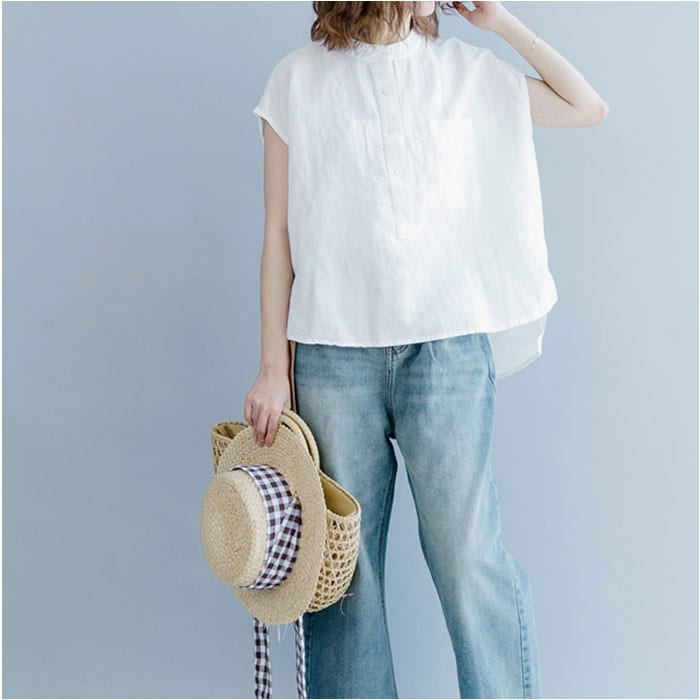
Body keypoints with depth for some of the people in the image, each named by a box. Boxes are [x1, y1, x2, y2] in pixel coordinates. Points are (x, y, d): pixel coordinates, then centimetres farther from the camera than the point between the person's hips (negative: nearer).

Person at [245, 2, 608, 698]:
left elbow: (588, 108, 21)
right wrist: (273, 367, 1)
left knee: (466, 548, -3)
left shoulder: (468, 71, 14)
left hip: (448, 344, 1)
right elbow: (279, 234, 6)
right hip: (333, 347, 0)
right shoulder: (299, 79, 8)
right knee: (341, 555, 3)